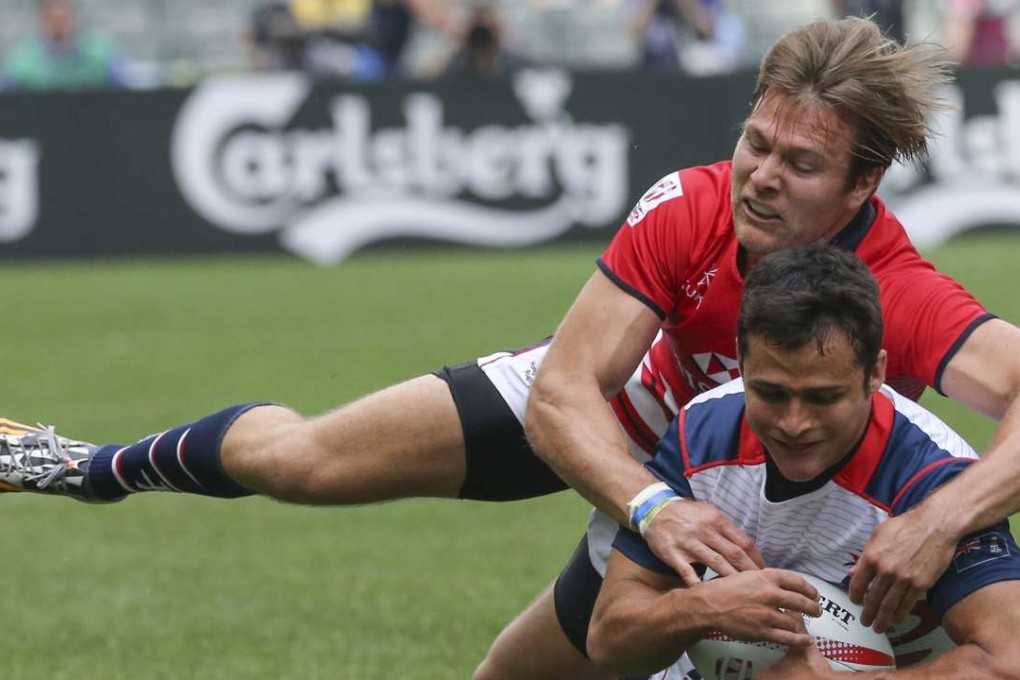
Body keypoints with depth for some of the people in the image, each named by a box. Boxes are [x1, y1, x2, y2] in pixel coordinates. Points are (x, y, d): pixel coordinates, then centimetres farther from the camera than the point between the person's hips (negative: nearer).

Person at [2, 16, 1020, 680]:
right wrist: (651, 508, -49)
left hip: (725, 505, -1)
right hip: (601, 424, 2)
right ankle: (100, 468, 36)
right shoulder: (686, 210, -33)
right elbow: (563, 393, -31)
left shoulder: (898, 299, -40)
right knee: (295, 459, 4)